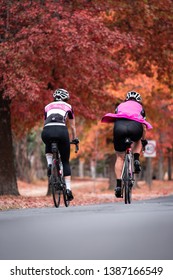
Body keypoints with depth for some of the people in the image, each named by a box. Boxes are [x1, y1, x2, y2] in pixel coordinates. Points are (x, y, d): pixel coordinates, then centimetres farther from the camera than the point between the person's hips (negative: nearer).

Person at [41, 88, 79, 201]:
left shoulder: (48, 107, 31)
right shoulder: (68, 107, 27)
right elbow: (73, 126, 35)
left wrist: (49, 135, 50)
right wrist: (75, 139, 49)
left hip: (47, 132, 2)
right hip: (61, 130, -2)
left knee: (48, 146, 39)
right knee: (66, 161, 13)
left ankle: (49, 164, 14)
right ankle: (68, 189, 4)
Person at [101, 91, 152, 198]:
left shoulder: (120, 106, 36)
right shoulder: (140, 107, 33)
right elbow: (144, 127, 33)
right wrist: (144, 140, 47)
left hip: (119, 125, 1)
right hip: (135, 126, -1)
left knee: (120, 157, 13)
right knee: (138, 140, 36)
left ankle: (118, 185, 5)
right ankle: (136, 160, 10)